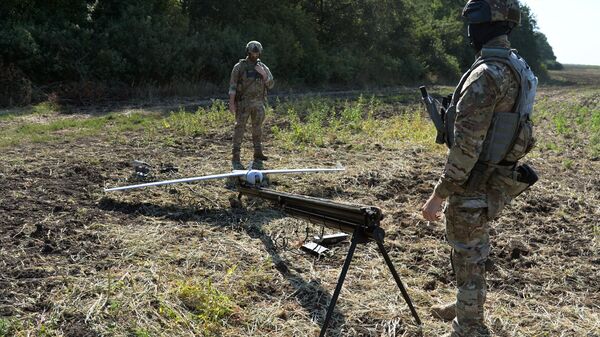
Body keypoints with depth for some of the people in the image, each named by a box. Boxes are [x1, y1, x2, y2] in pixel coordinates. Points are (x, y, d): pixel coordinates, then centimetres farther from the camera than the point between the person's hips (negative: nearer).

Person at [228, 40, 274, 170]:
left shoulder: (263, 67, 8)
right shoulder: (239, 67, -2)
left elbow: (270, 84, 3)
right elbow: (232, 86, -5)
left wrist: (263, 74, -13)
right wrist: (231, 103, -13)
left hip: (258, 103, 3)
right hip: (243, 103, -3)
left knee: (257, 130, 5)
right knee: (239, 130, -2)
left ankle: (258, 158, 12)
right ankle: (235, 159, 3)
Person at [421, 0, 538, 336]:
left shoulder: (486, 74, -24)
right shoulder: (519, 67, 7)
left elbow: (467, 146, -26)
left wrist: (438, 195, -21)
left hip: (475, 187, -10)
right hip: (496, 182, 10)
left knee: (468, 260, 6)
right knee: (475, 252, 26)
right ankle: (467, 306, 46)